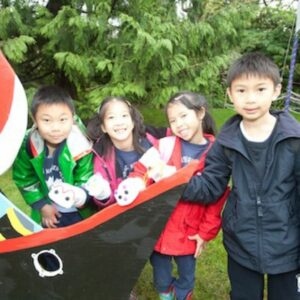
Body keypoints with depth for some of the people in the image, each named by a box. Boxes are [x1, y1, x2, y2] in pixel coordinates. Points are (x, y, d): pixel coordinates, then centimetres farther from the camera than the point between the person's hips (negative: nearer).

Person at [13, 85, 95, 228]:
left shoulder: (80, 146, -27)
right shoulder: (27, 145, -18)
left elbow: (86, 180, -18)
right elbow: (24, 179, -5)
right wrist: (42, 205, -7)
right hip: (48, 212, 3)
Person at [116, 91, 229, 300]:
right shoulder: (165, 146, -8)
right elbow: (141, 172, -7)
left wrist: (205, 232, -4)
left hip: (190, 233, 0)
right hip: (159, 229, 0)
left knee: (187, 281, 19)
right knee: (161, 280, 18)